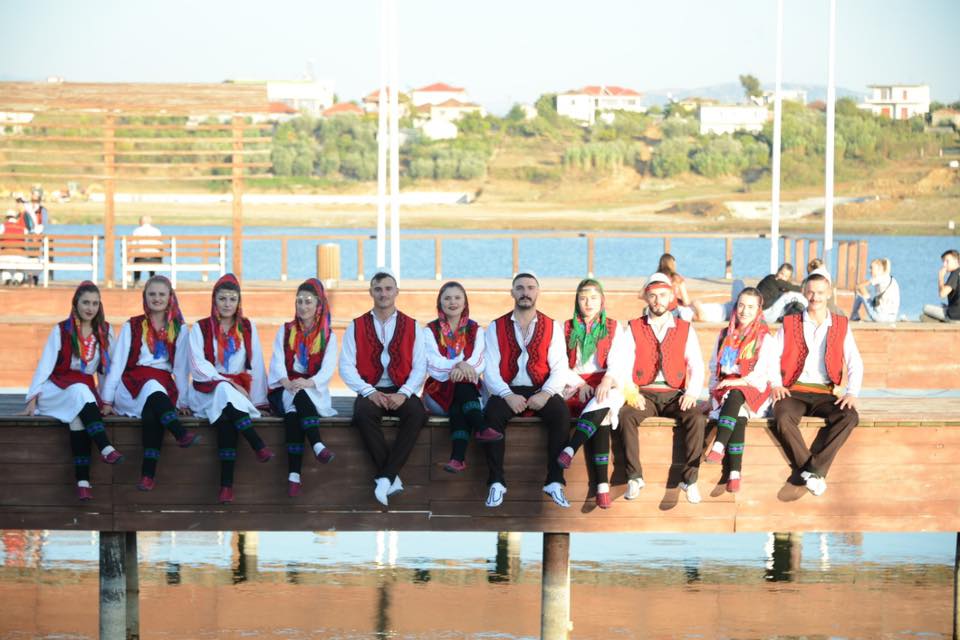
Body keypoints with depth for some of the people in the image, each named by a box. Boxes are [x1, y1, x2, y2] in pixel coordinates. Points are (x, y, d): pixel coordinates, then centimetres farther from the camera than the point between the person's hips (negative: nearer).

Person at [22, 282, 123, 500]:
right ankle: (105, 448, -50)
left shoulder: (105, 331, 8)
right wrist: (33, 399, -12)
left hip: (86, 389, 2)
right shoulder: (61, 331, 1)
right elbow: (45, 365, -4)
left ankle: (82, 480, -43)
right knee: (79, 391, -36)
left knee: (78, 416, -33)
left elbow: (107, 367, 9)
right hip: (57, 389, -2)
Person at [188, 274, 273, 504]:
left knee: (226, 419, -32)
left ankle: (227, 485, -40)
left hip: (239, 391, 1)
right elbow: (198, 366, -5)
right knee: (224, 391, -36)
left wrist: (258, 399, -2)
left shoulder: (248, 328, 13)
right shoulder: (200, 328, 6)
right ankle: (258, 446, -42)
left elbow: (256, 366, 7)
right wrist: (229, 383, -15)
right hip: (206, 392, -1)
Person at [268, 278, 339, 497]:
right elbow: (277, 362, 0)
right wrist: (288, 383, -21)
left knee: (293, 410, -34)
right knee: (296, 397, -35)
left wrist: (309, 382, -26)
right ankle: (317, 445, -53)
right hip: (283, 390, 1)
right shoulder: (285, 331, 14)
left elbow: (328, 369, -5)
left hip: (314, 392, -1)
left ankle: (294, 473, -46)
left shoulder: (328, 336, 10)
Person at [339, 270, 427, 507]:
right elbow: (346, 366, -1)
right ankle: (391, 477, -27)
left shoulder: (411, 326, 8)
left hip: (401, 392, 0)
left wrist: (403, 393, -15)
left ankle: (385, 477, -31)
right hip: (370, 391, 0)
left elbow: (420, 366, 2)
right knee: (363, 414, -35)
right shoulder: (357, 326, 7)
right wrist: (370, 392, -14)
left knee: (417, 414, -33)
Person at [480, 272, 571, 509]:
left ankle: (555, 482, -24)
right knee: (491, 414, -32)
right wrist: (508, 395, -18)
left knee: (561, 413, -31)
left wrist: (545, 394, -19)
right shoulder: (496, 327, 7)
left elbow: (560, 367, -1)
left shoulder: (552, 327, 8)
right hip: (508, 391, 0)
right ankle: (496, 483, -24)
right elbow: (490, 369, -1)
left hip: (541, 392, 0)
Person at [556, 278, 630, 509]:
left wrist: (607, 379, -26)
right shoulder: (567, 329, 16)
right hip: (574, 387, 0)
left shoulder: (613, 328, 14)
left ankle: (570, 449, -52)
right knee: (603, 417, -34)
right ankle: (602, 484, -46)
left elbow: (618, 358, -4)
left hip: (604, 386, 0)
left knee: (603, 403, -40)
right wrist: (579, 383, -14)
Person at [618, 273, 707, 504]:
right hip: (644, 394, 0)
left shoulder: (685, 329, 13)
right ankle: (634, 477, -26)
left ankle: (690, 478, -24)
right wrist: (630, 391, -18)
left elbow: (696, 365, 4)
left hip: (674, 394, 1)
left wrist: (692, 392, -15)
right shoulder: (634, 328, 11)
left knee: (697, 419, -31)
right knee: (626, 416, -34)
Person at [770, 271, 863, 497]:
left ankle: (813, 470, -32)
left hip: (823, 393, 1)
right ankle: (813, 474, -29)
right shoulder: (790, 324, 11)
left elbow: (855, 363, 8)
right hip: (793, 391, -1)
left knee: (849, 416, -31)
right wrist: (776, 385, -9)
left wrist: (852, 393, -7)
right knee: (784, 418, -35)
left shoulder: (841, 326, 11)